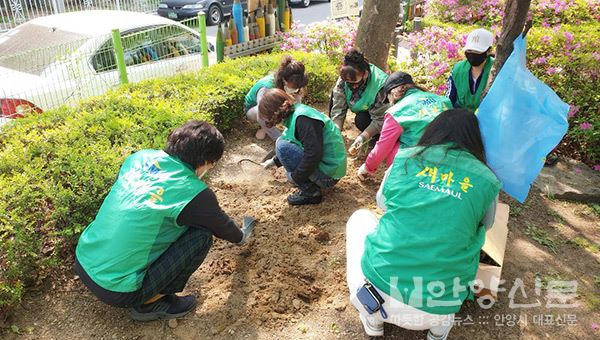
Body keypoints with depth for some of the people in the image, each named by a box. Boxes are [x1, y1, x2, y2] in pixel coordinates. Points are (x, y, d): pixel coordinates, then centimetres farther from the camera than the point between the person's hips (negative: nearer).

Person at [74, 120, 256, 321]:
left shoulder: (140, 157, 0)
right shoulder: (195, 194, -17)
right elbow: (223, 227, 4)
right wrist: (241, 237, 28)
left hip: (82, 262, 7)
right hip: (115, 291, -7)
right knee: (201, 235, -5)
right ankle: (152, 302, 6)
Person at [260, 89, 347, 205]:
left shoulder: (303, 118, -22)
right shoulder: (296, 113, 9)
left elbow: (314, 154, -30)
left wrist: (295, 177, -16)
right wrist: (275, 161, 34)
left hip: (329, 174, -10)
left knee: (282, 145, -16)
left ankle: (310, 192, -10)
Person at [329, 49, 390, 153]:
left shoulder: (380, 86, -38)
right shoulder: (344, 79, -27)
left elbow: (380, 119, -34)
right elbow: (338, 108, -27)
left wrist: (362, 138, -45)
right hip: (361, 109, 5)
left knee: (361, 119, -35)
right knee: (336, 93, -15)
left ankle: (376, 137, -4)